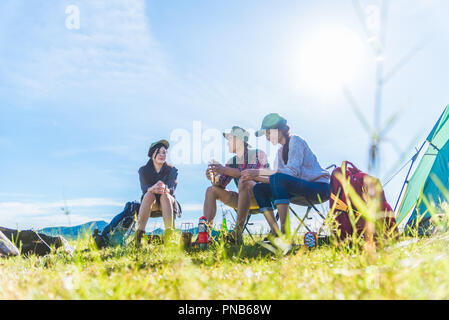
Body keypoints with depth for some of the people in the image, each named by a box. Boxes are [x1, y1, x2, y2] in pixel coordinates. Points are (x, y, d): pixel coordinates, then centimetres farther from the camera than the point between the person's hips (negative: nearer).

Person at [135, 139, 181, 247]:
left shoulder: (172, 170, -2)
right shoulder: (143, 170, -2)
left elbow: (172, 188, -20)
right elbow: (144, 188, -19)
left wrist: (165, 189, -46)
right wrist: (153, 189, -44)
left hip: (168, 202, 0)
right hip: (151, 203, 0)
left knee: (165, 195, -34)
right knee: (149, 194, -33)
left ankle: (169, 234, -47)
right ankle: (139, 232, -42)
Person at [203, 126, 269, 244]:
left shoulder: (258, 154, -5)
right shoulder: (232, 161, 13)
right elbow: (222, 183, 8)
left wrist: (225, 170, -26)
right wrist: (213, 177, -17)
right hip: (243, 200, 7)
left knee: (244, 182, -35)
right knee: (211, 190, -2)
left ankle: (238, 232, -38)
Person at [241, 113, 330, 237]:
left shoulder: (295, 141, -8)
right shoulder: (280, 151, 16)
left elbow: (292, 171, -23)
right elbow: (275, 179, 7)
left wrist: (259, 172, -23)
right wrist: (255, 177, -8)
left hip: (319, 187, -9)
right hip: (302, 189, 9)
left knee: (278, 178, -32)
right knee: (259, 189, 0)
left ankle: (285, 232, -31)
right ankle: (275, 233, -11)